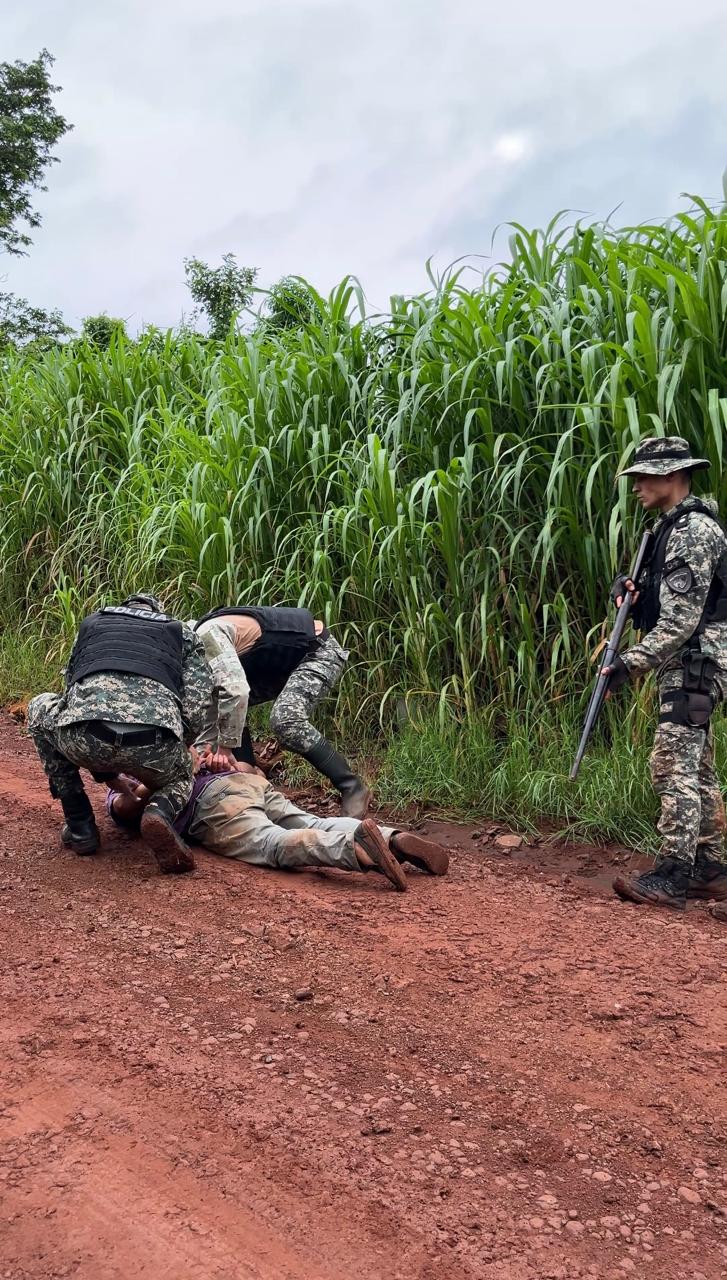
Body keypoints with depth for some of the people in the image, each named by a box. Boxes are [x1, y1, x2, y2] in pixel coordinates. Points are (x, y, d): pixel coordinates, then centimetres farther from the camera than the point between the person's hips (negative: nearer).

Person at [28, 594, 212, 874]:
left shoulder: (91, 623, 36)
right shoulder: (182, 633, 31)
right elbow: (195, 711, 18)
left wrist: (105, 771, 50)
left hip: (83, 735, 0)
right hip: (153, 745, 0)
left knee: (40, 709, 36)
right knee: (179, 776, 38)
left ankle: (79, 826, 27)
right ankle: (161, 811, -1)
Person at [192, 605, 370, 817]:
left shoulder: (206, 633, -24)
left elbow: (236, 690, -36)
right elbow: (211, 711, 7)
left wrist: (225, 746, -28)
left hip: (319, 650, -10)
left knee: (286, 720, -29)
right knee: (226, 711, 3)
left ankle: (352, 788, -20)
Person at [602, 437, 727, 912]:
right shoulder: (676, 527, 17)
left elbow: (681, 620, -21)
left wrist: (630, 664, -21)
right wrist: (633, 590, 1)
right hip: (689, 664, 11)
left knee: (674, 766, -12)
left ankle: (673, 876, -11)